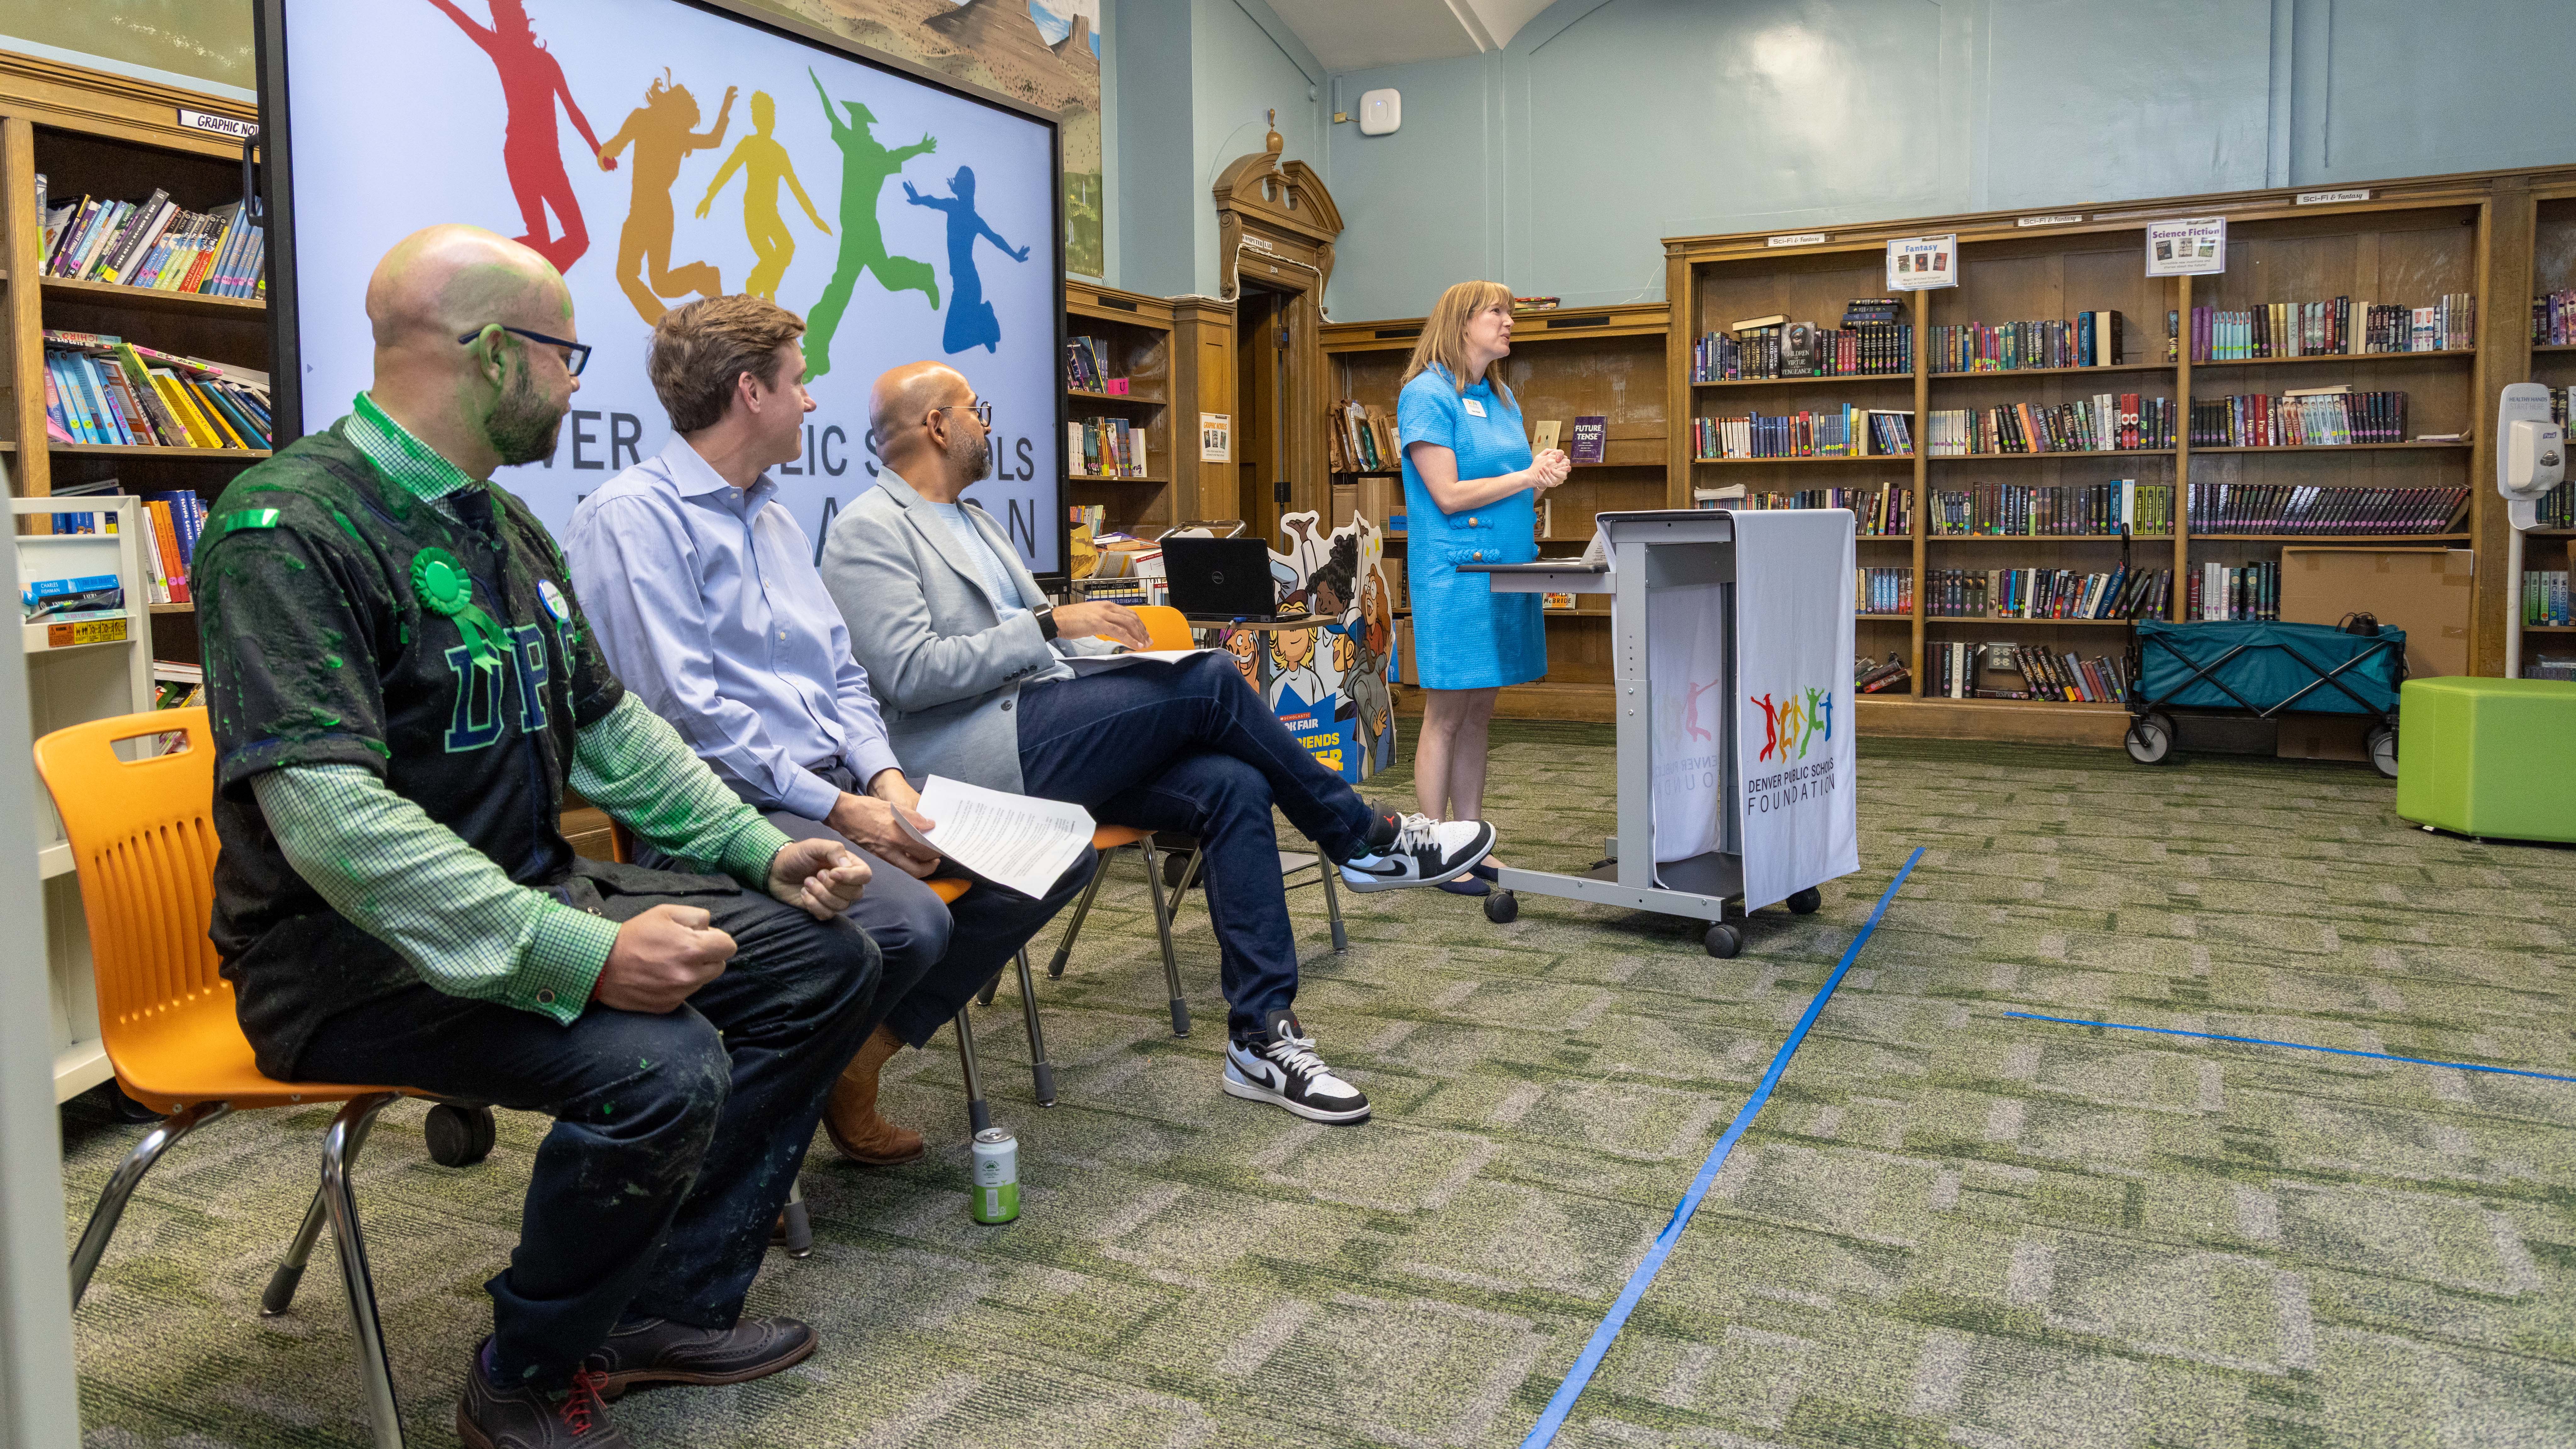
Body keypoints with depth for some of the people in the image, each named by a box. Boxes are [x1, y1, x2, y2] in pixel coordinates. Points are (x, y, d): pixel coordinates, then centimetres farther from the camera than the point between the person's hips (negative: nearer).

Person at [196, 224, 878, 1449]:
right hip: (355, 951, -9)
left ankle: (669, 1306, 10)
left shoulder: (504, 525, 12)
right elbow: (333, 817, -28)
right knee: (661, 1066, -32)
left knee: (825, 958, 1)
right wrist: (583, 958, -34)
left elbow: (610, 728, 18)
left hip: (531, 896, 9)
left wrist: (763, 851, 5)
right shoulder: (289, 528, -18)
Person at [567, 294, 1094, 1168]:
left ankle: (861, 1054, 6)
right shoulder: (632, 518, -7)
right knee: (910, 922, -33)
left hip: (842, 783, 9)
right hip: (735, 804, -9)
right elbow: (686, 714, -16)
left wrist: (883, 775, 0)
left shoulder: (775, 518, 22)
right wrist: (834, 809, -17)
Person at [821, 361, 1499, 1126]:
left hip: (1042, 744, 9)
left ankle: (1262, 1036, -11)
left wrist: (1113, 638, 7)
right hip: (971, 760, -9)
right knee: (1211, 682, -18)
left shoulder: (975, 522, 25)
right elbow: (911, 673, -17)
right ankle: (1367, 839, 0)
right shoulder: (868, 532, -4)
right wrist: (1049, 625, -18)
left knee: (1232, 786, -14)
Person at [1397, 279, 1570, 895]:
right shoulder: (1427, 394, -8)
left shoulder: (1503, 399, 17)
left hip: (1505, 567, 8)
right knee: (1446, 716, -3)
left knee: (1480, 712, 11)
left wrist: (1545, 479, 0)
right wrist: (1527, 476, -11)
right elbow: (1448, 495, -15)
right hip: (1455, 568, -8)